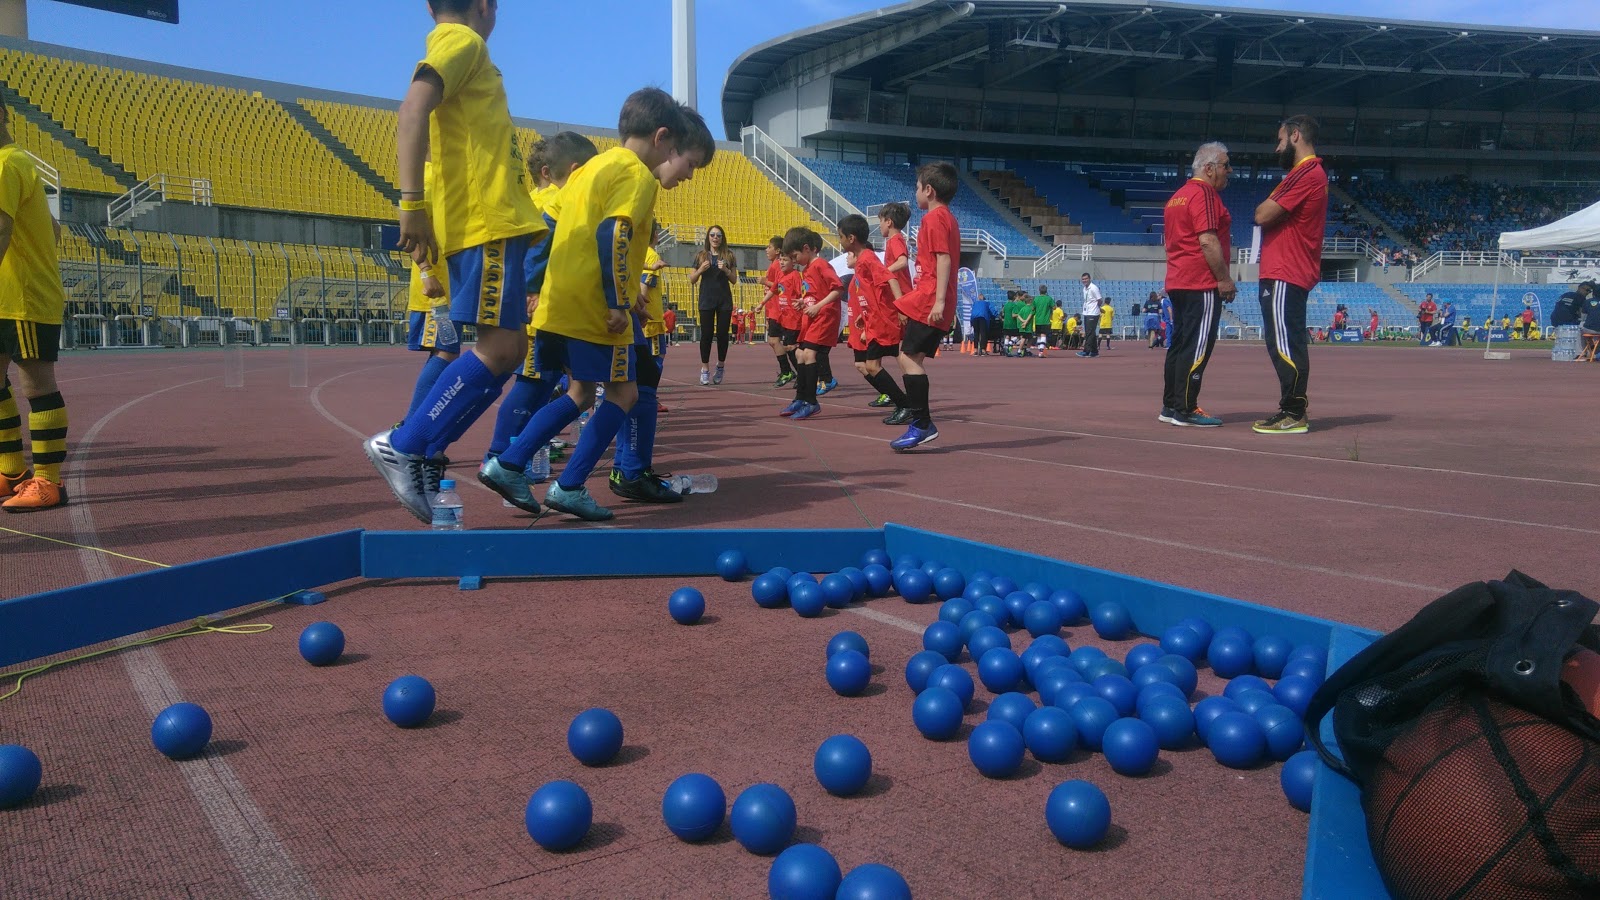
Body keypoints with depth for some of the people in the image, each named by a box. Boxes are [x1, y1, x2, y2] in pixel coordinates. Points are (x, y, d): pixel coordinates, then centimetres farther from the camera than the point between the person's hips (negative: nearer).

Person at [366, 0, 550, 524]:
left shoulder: (451, 45, 25)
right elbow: (413, 110, -19)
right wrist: (411, 202, -28)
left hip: (491, 224, 10)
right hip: (488, 224, -10)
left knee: (507, 350, 8)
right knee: (499, 350, -13)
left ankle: (425, 458, 6)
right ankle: (403, 445, -10)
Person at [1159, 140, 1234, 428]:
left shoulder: (1176, 197, 19)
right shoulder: (1205, 193, -10)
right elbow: (1207, 241, -18)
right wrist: (1225, 279, -15)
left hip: (1177, 282, 10)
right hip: (1202, 283, -10)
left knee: (1179, 344, 11)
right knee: (1197, 347, -8)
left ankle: (1170, 407, 14)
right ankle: (1185, 410, -9)